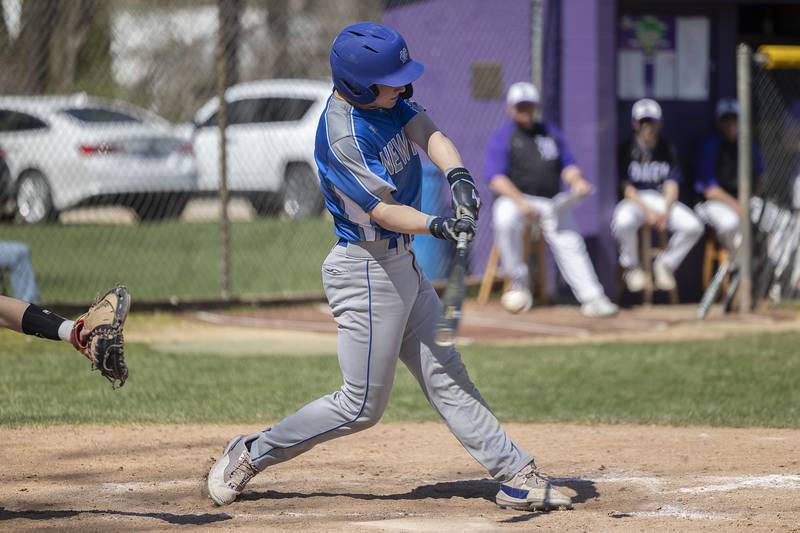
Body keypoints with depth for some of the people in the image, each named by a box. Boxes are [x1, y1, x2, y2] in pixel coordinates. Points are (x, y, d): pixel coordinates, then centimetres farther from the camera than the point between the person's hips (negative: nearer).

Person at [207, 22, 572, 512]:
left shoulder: (388, 100, 1)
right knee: (362, 406, 0)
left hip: (404, 267, 9)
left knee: (446, 375, 9)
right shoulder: (342, 136, -24)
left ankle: (517, 476, 10)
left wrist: (458, 174, -32)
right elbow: (382, 211, -27)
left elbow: (428, 133, -11)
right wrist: (437, 226, -43)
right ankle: (250, 455, 12)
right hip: (368, 271, -9)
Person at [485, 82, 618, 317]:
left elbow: (567, 165, 14)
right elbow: (496, 178, -12)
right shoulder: (502, 137, -1)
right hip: (515, 198, -4)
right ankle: (519, 282, -19)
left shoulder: (550, 132, 15)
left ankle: (592, 298, -11)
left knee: (570, 244, -8)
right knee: (504, 220, -34)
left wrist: (577, 181, -11)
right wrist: (520, 201, -26)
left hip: (553, 201, 4)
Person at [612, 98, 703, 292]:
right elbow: (626, 188, -8)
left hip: (662, 199, 4)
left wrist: (665, 211, -18)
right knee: (624, 221, -39)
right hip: (634, 201, -4)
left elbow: (671, 184, 1)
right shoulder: (626, 150, -2)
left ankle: (665, 264, 5)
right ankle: (631, 267, -10)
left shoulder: (667, 150, 8)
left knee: (693, 226, -20)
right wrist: (647, 211, -21)